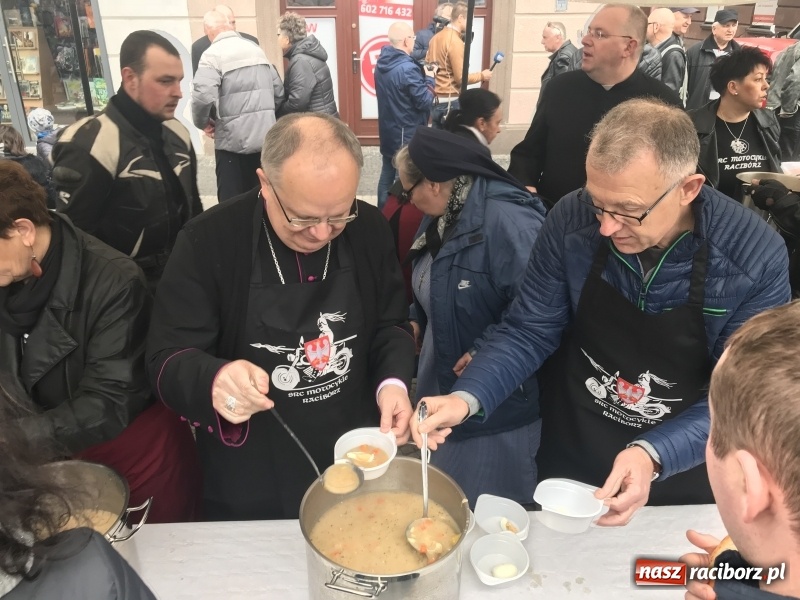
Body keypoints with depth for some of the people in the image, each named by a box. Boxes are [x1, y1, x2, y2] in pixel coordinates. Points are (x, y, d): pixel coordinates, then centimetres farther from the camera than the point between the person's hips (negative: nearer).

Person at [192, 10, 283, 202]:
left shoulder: (213, 54, -7)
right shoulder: (256, 49, 12)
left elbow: (203, 95, -21)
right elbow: (278, 90, 13)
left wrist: (202, 122, -3)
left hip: (233, 139, -6)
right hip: (264, 137, 6)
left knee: (232, 201, 3)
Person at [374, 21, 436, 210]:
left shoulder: (382, 63, 4)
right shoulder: (408, 68, -23)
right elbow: (425, 102, -19)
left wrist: (421, 76, 7)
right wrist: (429, 79, -4)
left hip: (388, 132, 9)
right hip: (407, 135, -9)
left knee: (387, 175, 16)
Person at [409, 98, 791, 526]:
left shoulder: (757, 257, -24)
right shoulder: (571, 221, -20)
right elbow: (529, 331, -12)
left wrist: (652, 456, -37)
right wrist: (466, 398, -29)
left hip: (679, 476, -1)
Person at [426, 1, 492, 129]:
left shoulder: (436, 37, 10)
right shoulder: (455, 42, -15)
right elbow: (461, 78, -16)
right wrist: (482, 75, -3)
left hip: (434, 98, 8)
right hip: (449, 100, -8)